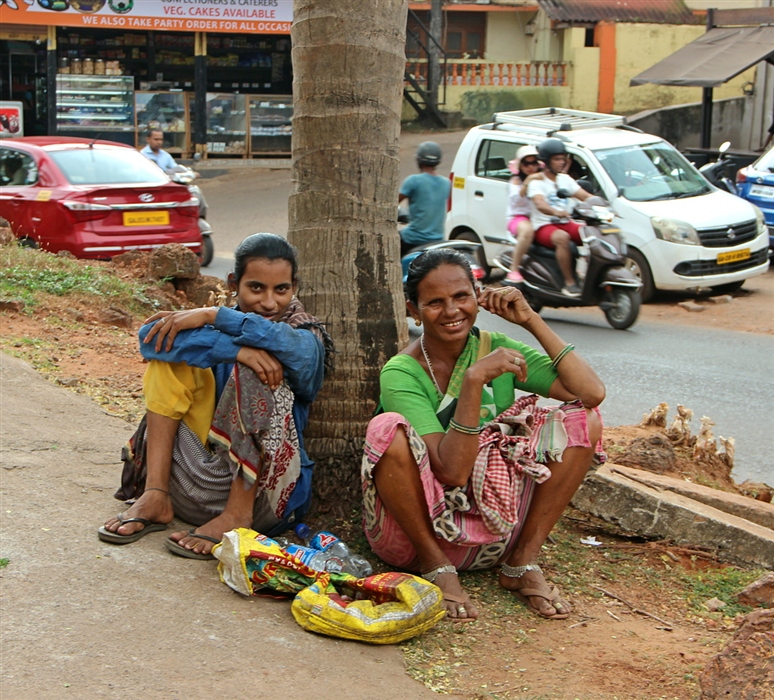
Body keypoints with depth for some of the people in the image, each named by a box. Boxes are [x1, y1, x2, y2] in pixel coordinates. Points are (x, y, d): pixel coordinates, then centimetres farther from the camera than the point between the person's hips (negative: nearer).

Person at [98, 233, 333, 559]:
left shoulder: (308, 337, 0)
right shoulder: (223, 325, 7)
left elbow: (295, 345, -28)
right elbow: (149, 336, -14)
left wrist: (211, 315, -21)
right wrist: (235, 349, -26)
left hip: (261, 488, -3)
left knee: (253, 372, -23)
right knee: (170, 346, -8)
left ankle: (237, 514, -22)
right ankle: (155, 496, -15)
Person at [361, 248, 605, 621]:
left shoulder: (496, 349, 0)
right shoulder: (401, 374, -14)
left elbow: (593, 393, -13)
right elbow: (452, 471, -25)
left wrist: (532, 321, -14)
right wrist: (474, 378, -31)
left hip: (494, 528, 4)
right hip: (416, 531, -4)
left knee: (582, 419, -9)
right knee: (388, 428, -32)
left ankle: (523, 563, -6)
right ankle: (435, 567, -13)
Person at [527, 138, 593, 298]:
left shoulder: (565, 179, 15)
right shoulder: (537, 182, -6)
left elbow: (585, 196, 7)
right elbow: (539, 204, -26)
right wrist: (555, 212, -47)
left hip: (565, 224, 6)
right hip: (543, 226, -6)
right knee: (562, 238, -38)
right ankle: (569, 283, -32)